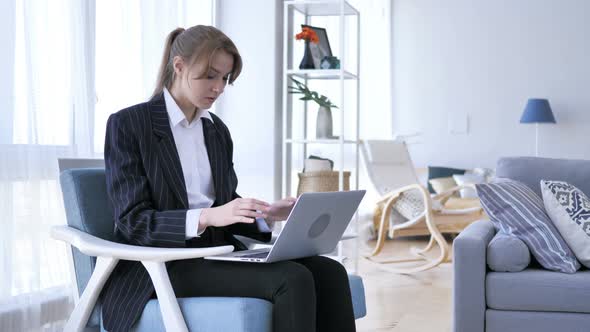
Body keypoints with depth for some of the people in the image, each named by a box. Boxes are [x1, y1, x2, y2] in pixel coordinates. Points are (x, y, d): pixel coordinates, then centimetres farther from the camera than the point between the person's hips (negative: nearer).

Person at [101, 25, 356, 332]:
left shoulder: (217, 130, 15)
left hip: (218, 253, 7)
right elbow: (133, 221, -13)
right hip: (160, 266, -6)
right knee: (293, 280, -28)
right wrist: (207, 217, -27)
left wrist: (265, 215, -5)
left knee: (329, 272, -19)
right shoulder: (128, 124, -5)